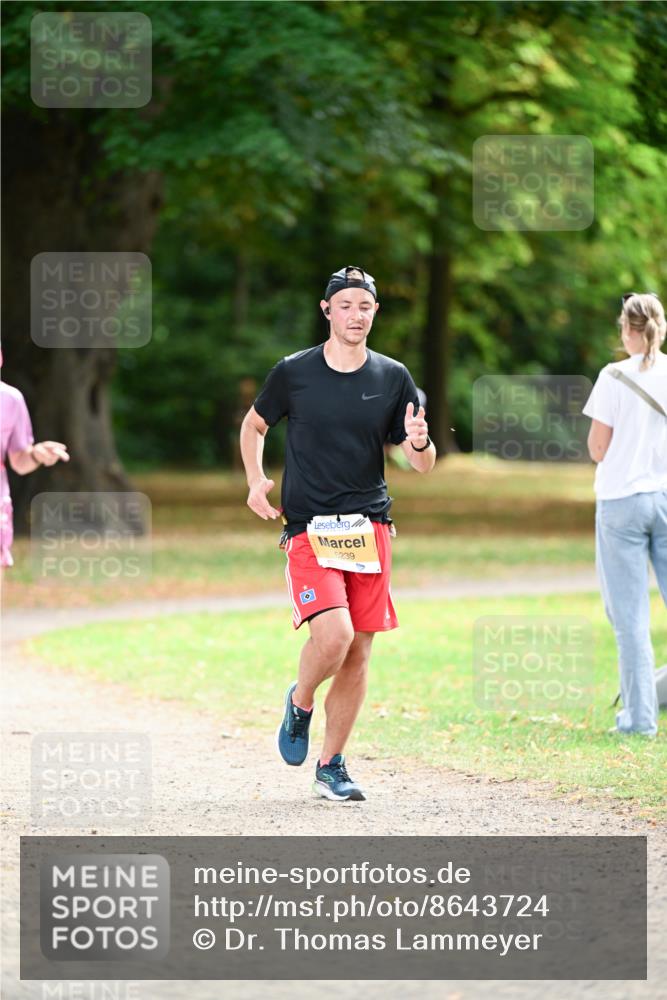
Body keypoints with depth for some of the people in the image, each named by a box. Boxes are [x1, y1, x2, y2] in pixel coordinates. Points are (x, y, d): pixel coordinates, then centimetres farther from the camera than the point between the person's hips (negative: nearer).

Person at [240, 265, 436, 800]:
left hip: (370, 529, 3)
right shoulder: (294, 373, 2)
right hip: (309, 529, -3)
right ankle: (300, 703, 11)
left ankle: (332, 765, 18)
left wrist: (419, 442, -16)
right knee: (334, 634, -22)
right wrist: (256, 481, 4)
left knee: (359, 653, 3)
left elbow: (424, 464, 7)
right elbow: (254, 424, 19)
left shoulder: (393, 378, 6)